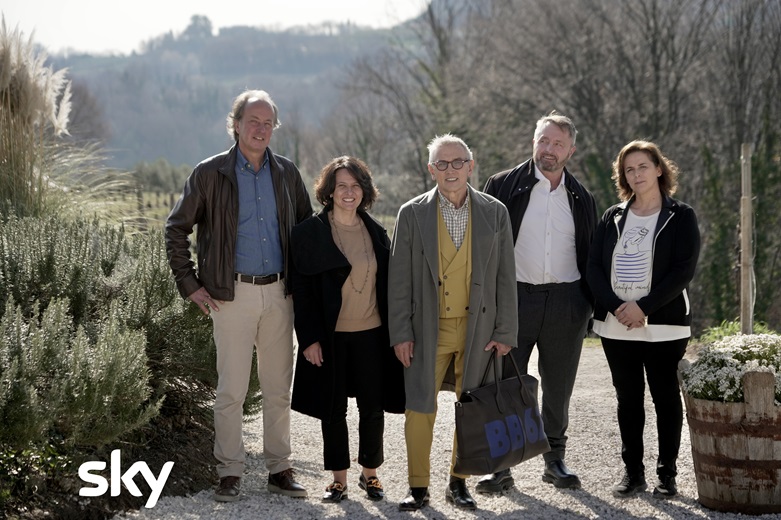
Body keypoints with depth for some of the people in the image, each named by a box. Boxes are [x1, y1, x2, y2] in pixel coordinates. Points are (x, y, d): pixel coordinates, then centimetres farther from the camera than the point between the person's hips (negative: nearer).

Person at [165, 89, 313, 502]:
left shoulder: (286, 173, 9)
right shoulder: (210, 174, -1)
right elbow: (176, 228, 3)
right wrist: (190, 284, -2)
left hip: (278, 292, 3)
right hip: (233, 294, -3)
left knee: (279, 387, 8)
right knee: (231, 389, -2)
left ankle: (279, 469, 17)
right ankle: (229, 473, 7)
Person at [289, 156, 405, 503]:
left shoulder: (376, 233, 7)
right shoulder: (309, 233, -4)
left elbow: (387, 285, 11)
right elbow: (301, 290, -5)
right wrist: (310, 338, -10)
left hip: (372, 334, 3)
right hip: (330, 337, -3)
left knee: (373, 408, 6)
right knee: (334, 410, 5)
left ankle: (370, 473, 21)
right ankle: (339, 479, 16)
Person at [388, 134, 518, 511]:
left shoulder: (494, 213, 3)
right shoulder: (412, 214, 0)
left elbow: (504, 277, 4)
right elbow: (400, 279, 1)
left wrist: (505, 332, 0)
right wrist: (400, 333, -4)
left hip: (478, 329, 1)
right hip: (428, 329, -1)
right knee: (420, 407, 0)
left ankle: (458, 483, 22)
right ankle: (418, 487, 12)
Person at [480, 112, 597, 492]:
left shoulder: (582, 199, 11)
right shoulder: (503, 186, 2)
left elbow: (589, 257, 15)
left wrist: (591, 307, 6)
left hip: (565, 302, 2)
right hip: (514, 299, -2)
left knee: (559, 389, 9)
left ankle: (555, 461, 23)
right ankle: (500, 465, 7)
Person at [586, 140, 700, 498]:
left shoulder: (681, 217, 1)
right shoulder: (613, 218, 12)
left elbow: (683, 270, -9)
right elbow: (594, 268, 5)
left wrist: (644, 307, -17)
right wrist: (616, 306, -12)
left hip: (664, 325, -3)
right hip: (616, 326, 3)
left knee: (666, 397, 1)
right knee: (628, 398, 7)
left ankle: (667, 473, 8)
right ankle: (633, 472, 14)